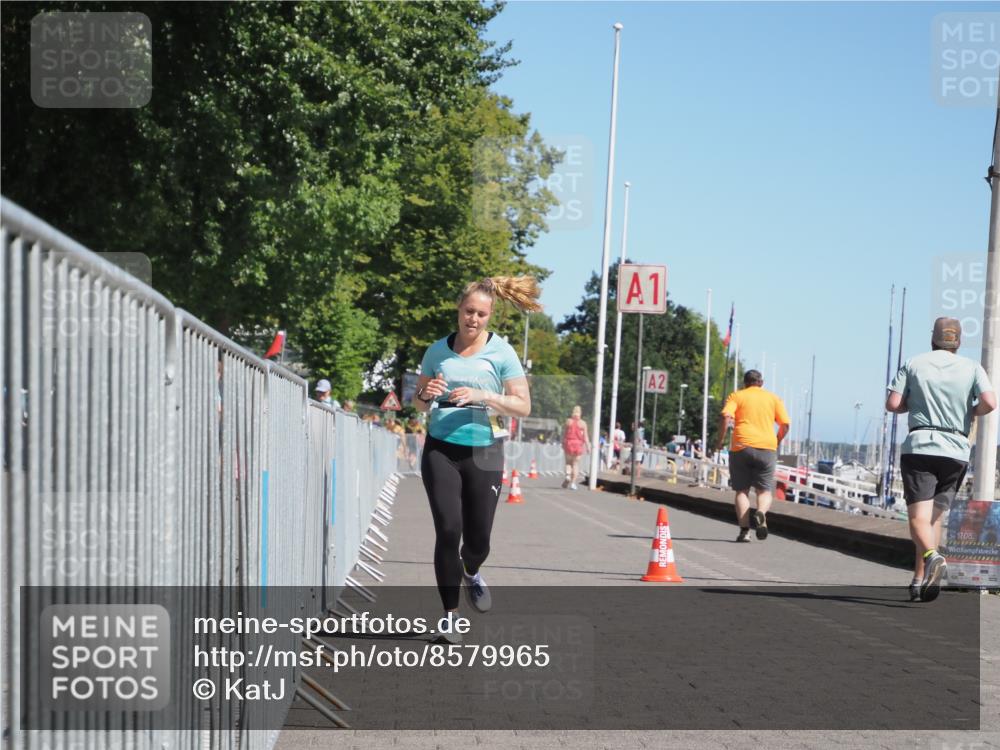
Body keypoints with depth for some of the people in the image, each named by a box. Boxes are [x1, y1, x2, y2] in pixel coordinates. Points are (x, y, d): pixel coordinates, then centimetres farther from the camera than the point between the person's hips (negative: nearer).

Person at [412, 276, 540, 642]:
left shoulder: (501, 352, -2)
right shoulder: (437, 351, 6)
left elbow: (523, 406, -5)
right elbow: (419, 403, 16)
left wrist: (482, 396, -18)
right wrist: (426, 395, -8)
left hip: (484, 452, -1)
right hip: (441, 450, 1)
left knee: (478, 538, 3)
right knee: (448, 530, -10)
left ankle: (471, 573, 41)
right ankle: (449, 615, 1)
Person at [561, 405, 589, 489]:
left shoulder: (568, 421, 3)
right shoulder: (583, 423, -1)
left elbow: (563, 434, 3)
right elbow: (585, 436, -4)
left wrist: (563, 444, 11)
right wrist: (587, 446, 0)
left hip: (568, 442, 1)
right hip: (578, 444, -1)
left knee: (568, 462, 13)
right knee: (576, 463, 4)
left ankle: (568, 475, -13)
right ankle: (573, 483, 0)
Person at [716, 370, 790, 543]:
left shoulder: (736, 396, 9)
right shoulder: (773, 398, 14)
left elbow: (725, 417, -8)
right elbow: (785, 424, 7)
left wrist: (721, 440, -1)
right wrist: (776, 442, 22)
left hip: (741, 447, -1)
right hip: (767, 448, 1)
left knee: (742, 490, 8)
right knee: (765, 490, 9)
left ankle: (744, 530, -4)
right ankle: (761, 513, -23)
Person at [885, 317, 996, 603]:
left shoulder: (913, 364, 6)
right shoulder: (972, 368, 7)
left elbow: (892, 403, -1)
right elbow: (989, 402, -9)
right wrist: (971, 412, 11)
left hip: (919, 446, -2)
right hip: (956, 451, 2)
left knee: (918, 517, -9)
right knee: (934, 516, 13)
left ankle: (932, 557, -38)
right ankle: (919, 580, 10)